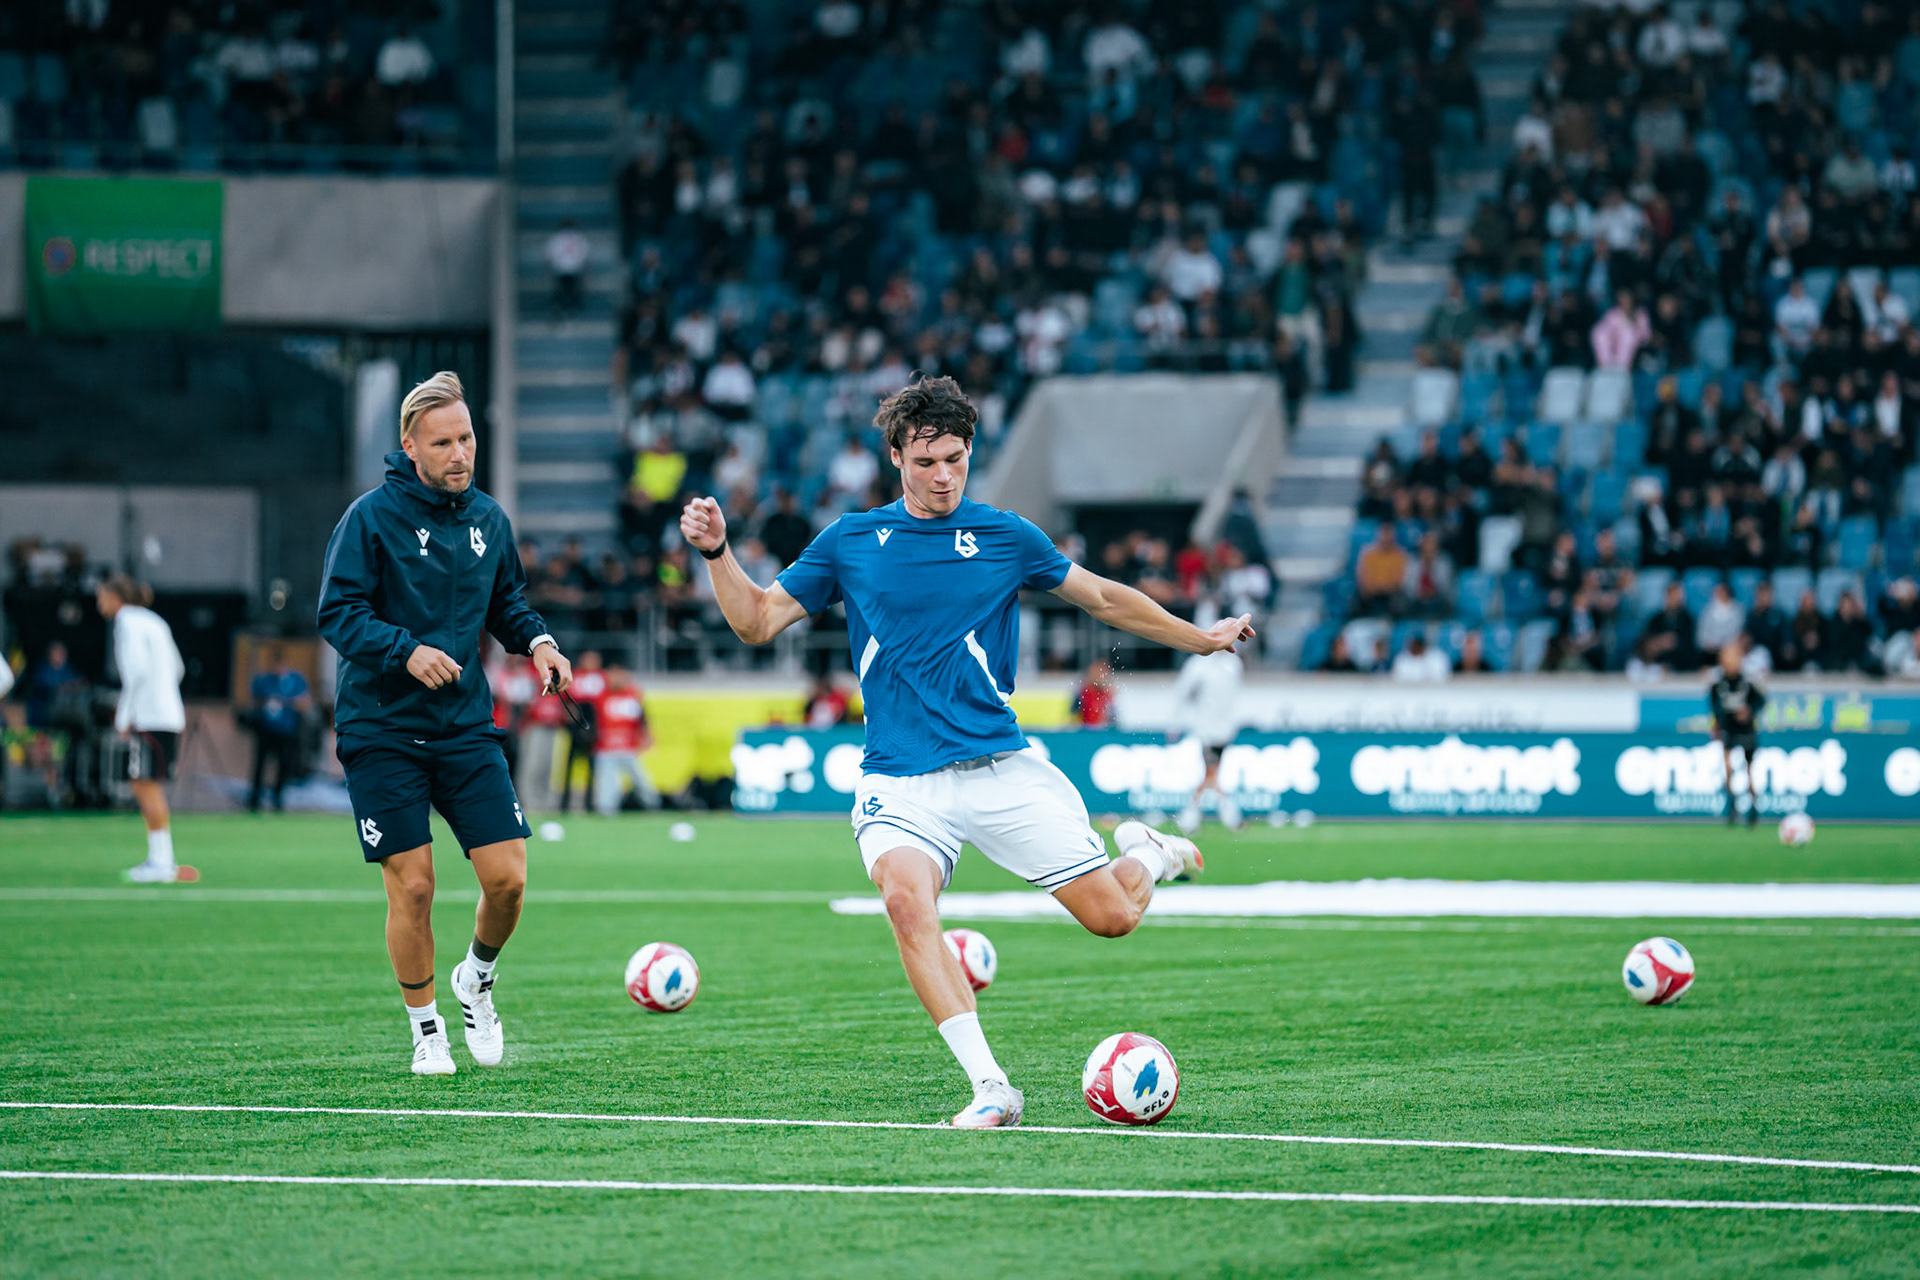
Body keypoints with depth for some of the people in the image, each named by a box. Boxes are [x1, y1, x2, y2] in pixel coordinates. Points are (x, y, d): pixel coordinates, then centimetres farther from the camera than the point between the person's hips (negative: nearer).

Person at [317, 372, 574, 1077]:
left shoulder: (488, 517, 7)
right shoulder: (371, 516, -9)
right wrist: (405, 650, -28)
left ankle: (476, 980, 26)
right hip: (382, 732, -4)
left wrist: (536, 641, 0)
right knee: (412, 886, -4)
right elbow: (337, 613, -13)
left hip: (467, 728, 4)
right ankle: (426, 1031, 15)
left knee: (507, 878, -5)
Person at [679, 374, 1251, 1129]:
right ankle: (989, 1087, -28)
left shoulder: (1005, 537, 6)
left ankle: (1146, 855, 34)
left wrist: (1200, 638, 22)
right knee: (905, 898, -31)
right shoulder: (850, 541, 7)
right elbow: (757, 621, 10)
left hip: (1001, 769, 0)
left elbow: (1104, 599, 19)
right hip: (900, 781, 0)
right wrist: (717, 554, -5)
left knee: (1111, 916, -5)